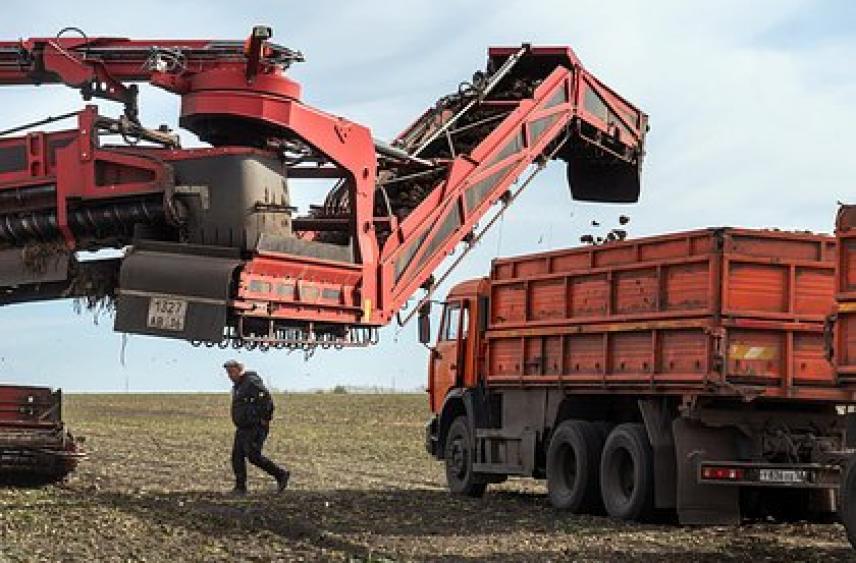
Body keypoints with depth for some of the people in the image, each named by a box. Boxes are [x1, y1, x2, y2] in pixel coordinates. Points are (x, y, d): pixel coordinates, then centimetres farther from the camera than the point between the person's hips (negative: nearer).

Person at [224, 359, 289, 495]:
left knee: (253, 456, -14)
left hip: (256, 428, -10)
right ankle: (240, 487, 5)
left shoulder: (252, 381, -14)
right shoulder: (237, 386, 17)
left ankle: (281, 475, -2)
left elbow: (266, 399, -23)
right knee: (237, 456, 2)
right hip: (242, 428, 10)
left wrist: (264, 419, -21)